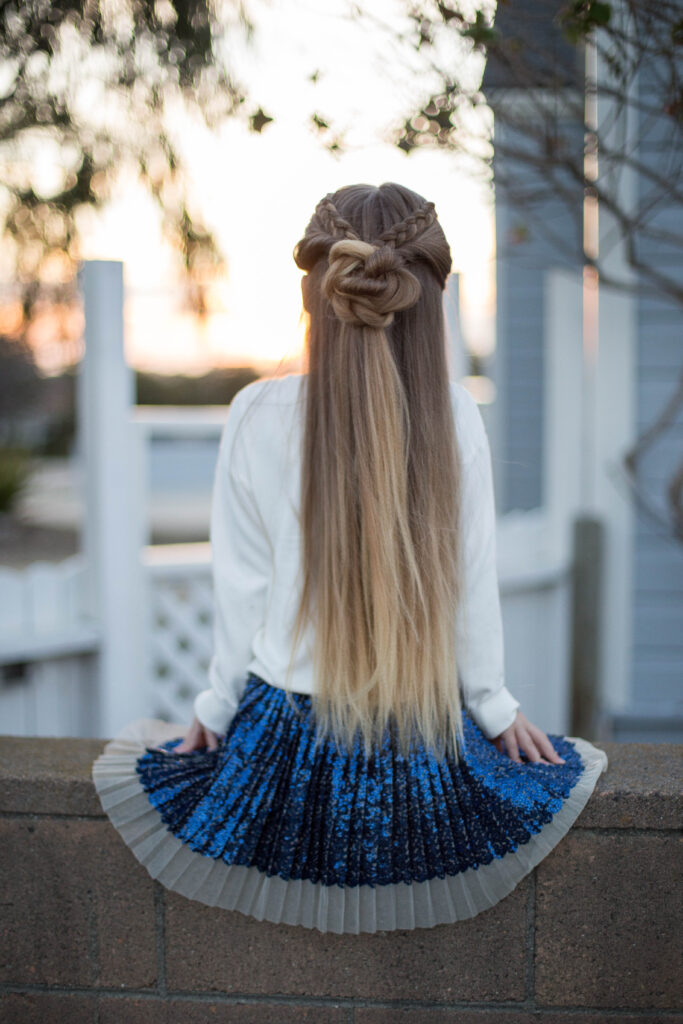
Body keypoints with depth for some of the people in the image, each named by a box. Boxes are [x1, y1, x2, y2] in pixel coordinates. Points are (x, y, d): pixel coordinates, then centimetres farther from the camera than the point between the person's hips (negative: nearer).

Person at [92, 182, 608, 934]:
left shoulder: (259, 414, -13)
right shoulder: (456, 415, -11)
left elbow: (241, 586, -5)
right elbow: (475, 579, -4)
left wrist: (215, 708, 10)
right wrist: (495, 704, 11)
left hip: (289, 753, 0)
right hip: (430, 772, 1)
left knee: (131, 752, 32)